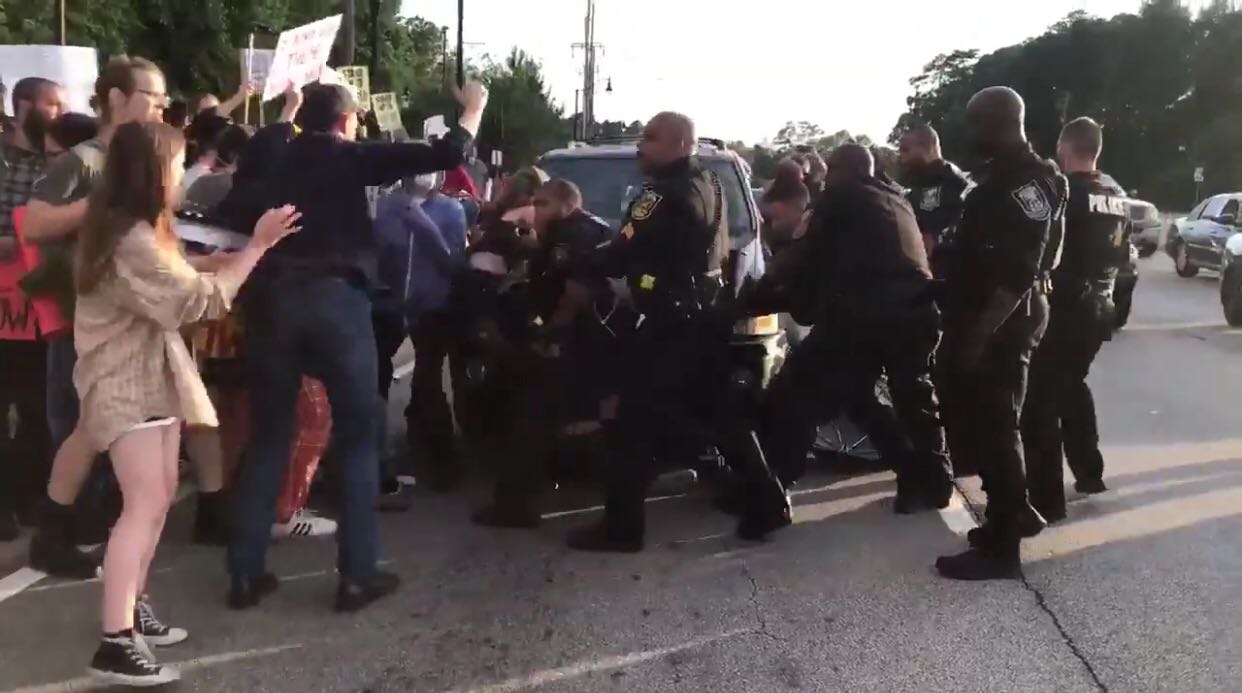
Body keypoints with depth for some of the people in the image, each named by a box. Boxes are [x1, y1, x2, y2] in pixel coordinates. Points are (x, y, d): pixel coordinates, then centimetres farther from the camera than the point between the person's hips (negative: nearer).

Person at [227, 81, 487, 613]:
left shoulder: (279, 162, 20)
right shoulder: (349, 157, 7)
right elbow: (443, 155, 2)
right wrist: (473, 109, 18)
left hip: (273, 297, 5)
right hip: (335, 297, -4)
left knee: (268, 436, 12)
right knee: (357, 436, 6)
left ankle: (246, 574, 13)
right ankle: (357, 575, 6)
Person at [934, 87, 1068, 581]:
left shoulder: (1026, 184, -18)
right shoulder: (1007, 176, 14)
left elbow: (1018, 275, -26)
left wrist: (979, 336, -25)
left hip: (1000, 326, -10)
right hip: (989, 322, 10)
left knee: (992, 430, -3)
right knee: (978, 423, 19)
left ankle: (1002, 547, 6)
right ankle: (1015, 513, 32)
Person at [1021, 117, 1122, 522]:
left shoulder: (1062, 192, -16)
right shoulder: (1117, 197, 8)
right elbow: (1122, 256, 17)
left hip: (1061, 309, -8)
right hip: (1097, 308, 8)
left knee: (1041, 400, -3)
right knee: (1072, 385, 25)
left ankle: (1046, 499, -3)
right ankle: (1089, 472, 35)